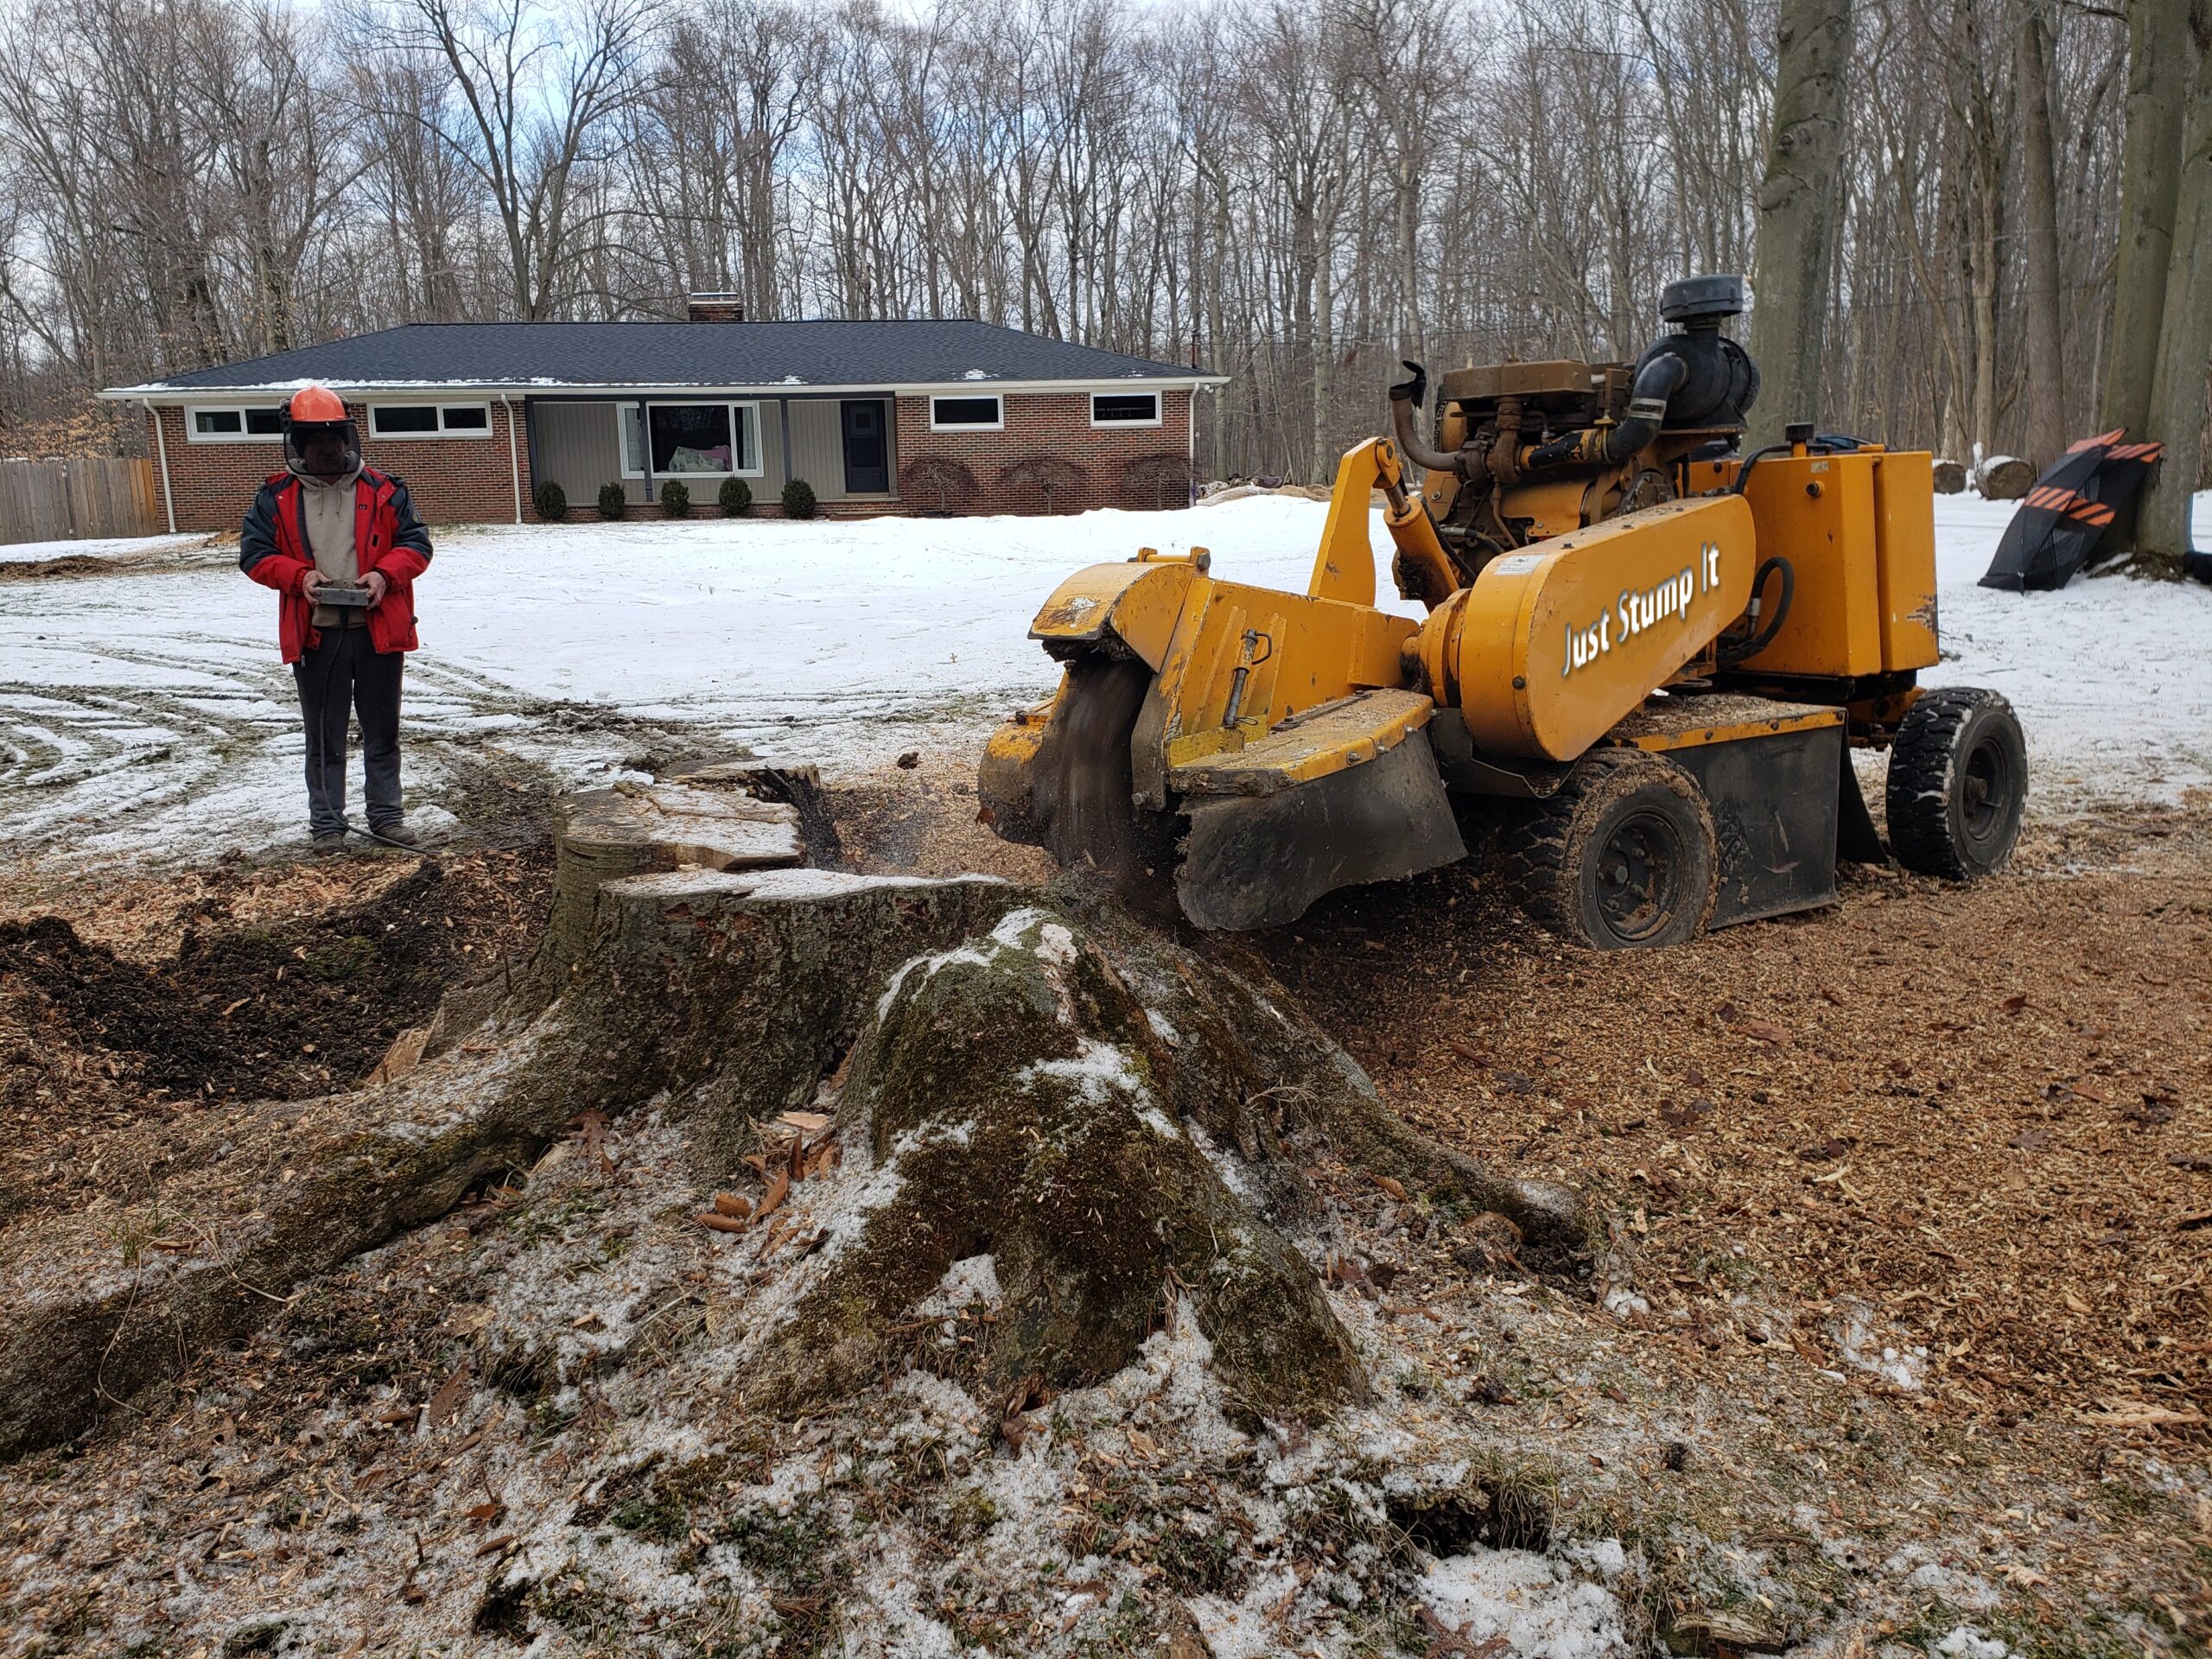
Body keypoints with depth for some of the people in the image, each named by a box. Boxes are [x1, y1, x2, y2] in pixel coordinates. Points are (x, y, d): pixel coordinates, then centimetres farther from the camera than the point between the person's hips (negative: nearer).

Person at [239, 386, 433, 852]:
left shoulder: (383, 491, 3)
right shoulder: (277, 497, 4)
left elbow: (415, 544, 3)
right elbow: (254, 553, 4)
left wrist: (384, 574, -15)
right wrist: (299, 576, -13)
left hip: (377, 629, 0)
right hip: (315, 634, 0)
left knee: (382, 730, 10)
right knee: (324, 737, 8)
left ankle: (385, 814, 21)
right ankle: (326, 822, 18)